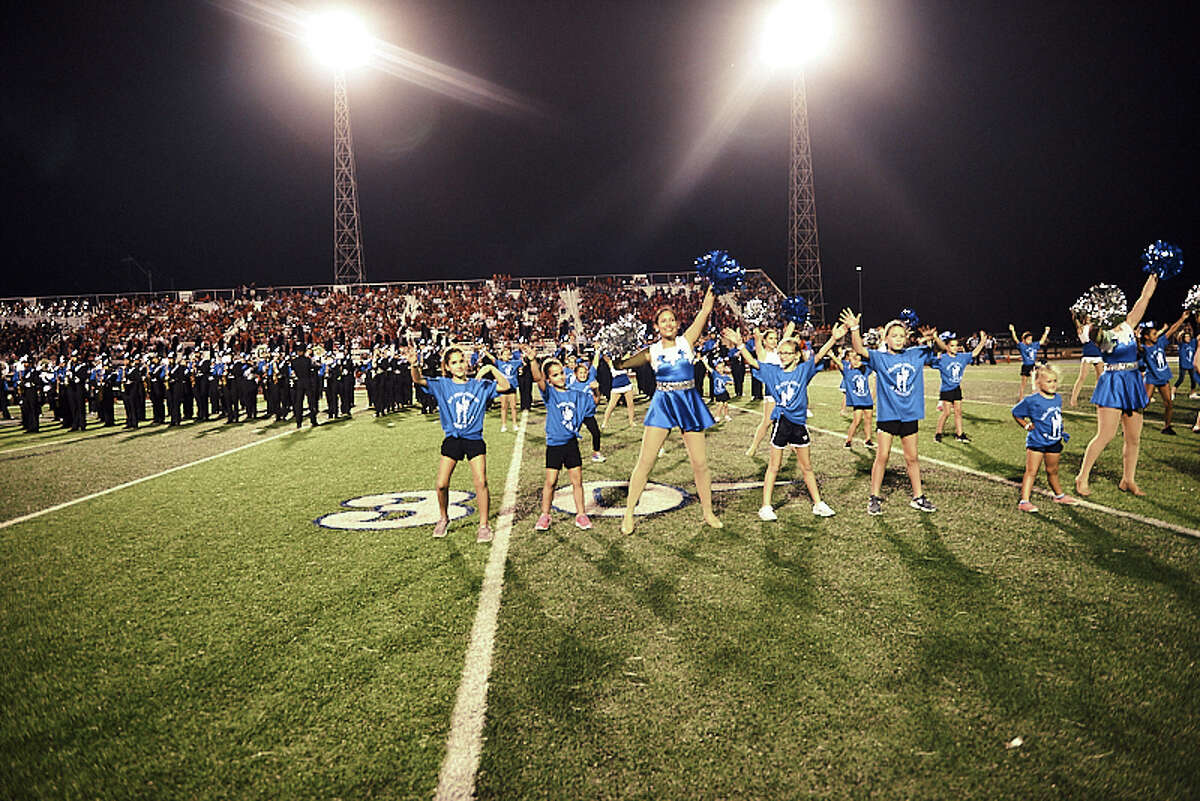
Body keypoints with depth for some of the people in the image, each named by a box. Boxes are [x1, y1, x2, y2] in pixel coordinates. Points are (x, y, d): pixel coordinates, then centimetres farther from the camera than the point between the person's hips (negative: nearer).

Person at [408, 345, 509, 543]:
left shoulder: (480, 385, 4)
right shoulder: (442, 385, 1)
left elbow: (505, 386, -2)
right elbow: (419, 380, -12)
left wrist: (492, 369, -14)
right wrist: (414, 365, -33)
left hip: (475, 439, 0)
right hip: (452, 439, 0)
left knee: (481, 482, -10)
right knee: (441, 484, -3)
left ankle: (483, 526, 3)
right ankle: (443, 518, 24)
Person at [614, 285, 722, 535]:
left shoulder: (687, 341, 0)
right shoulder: (651, 352, 1)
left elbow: (703, 314, -9)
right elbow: (622, 363, -1)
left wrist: (708, 304, -19)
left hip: (689, 403, 1)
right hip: (662, 404, 0)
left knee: (700, 463, 5)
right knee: (645, 462, -3)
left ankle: (708, 512, 22)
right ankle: (629, 514, 7)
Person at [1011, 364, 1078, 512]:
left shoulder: (1058, 398, 5)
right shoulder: (1032, 401, -14)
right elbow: (1015, 413, -2)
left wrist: (1062, 433, 15)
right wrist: (1027, 425, -9)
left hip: (1054, 443, 6)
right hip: (1036, 442, -6)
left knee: (1052, 471, 20)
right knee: (1031, 472, -6)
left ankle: (1059, 495, 38)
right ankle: (1024, 501, -6)